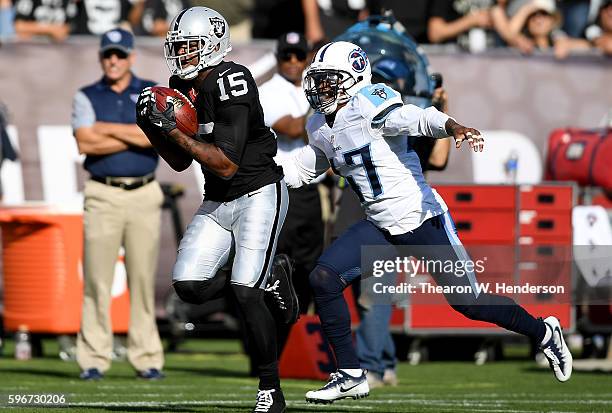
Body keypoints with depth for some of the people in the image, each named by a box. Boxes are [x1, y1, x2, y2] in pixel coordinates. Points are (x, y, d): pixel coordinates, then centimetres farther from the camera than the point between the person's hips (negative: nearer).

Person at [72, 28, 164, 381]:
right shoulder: (87, 97, 8)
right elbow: (86, 143, -8)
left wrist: (110, 129, -7)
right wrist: (137, 136, -9)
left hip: (144, 195, 1)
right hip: (103, 196, -1)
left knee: (144, 278, 0)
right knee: (97, 279, -4)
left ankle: (147, 358, 3)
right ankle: (94, 360, -2)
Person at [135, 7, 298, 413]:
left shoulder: (230, 82, -22)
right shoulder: (182, 87, 4)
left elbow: (226, 164, -26)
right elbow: (180, 162, 12)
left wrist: (174, 130, -26)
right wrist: (152, 127, -5)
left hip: (258, 195, -8)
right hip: (217, 201, 8)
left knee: (245, 292, -17)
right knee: (189, 286, -4)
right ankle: (267, 279, 21)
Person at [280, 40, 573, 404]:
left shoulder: (368, 106, -18)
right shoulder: (320, 128, 8)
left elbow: (420, 118, -33)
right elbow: (302, 170, 25)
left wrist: (455, 128, -52)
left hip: (422, 219, -7)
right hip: (380, 227, 8)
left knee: (469, 302, -1)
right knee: (324, 279, -9)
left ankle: (544, 333, 24)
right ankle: (351, 375, 0)